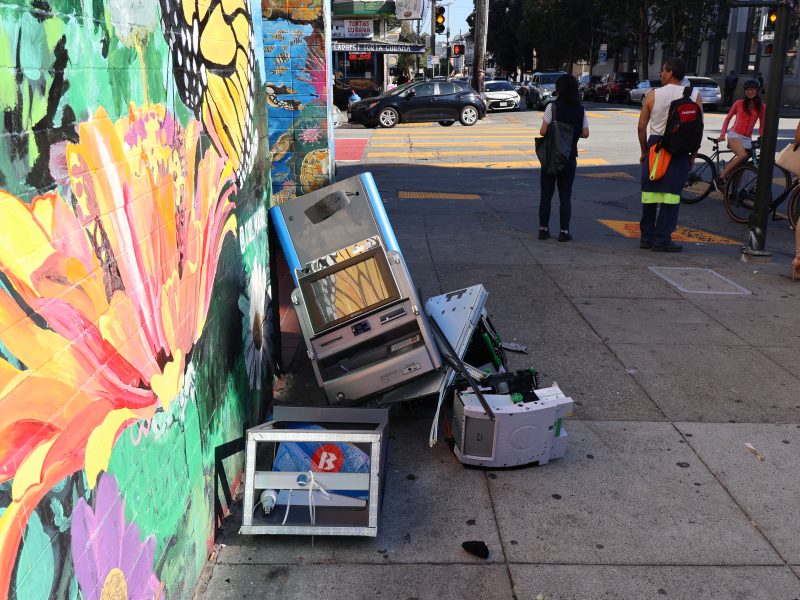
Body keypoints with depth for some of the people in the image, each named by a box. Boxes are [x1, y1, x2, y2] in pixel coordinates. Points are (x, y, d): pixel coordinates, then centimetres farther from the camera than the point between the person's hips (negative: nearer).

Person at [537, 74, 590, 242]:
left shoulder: (552, 106, -10)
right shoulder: (580, 110, 1)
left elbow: (543, 131, -14)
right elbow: (585, 133, 1)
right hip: (570, 157, 2)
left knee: (546, 195, 8)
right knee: (565, 196, 7)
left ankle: (543, 229, 11)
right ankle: (564, 231, 5)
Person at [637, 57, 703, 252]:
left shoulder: (653, 95, 1)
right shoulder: (695, 96, 0)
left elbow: (641, 127, 2)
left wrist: (644, 151, 13)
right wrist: (693, 155, 8)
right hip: (680, 150, -1)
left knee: (650, 192, 9)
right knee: (671, 194, 1)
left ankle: (647, 237, 14)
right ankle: (661, 239, -1)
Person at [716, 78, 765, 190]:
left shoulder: (762, 107, 8)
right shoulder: (739, 103, 3)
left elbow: (762, 126, 12)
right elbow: (728, 118, 10)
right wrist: (722, 133, -3)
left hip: (747, 139, 4)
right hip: (734, 135, -4)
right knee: (742, 156, -31)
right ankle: (720, 179, -24)